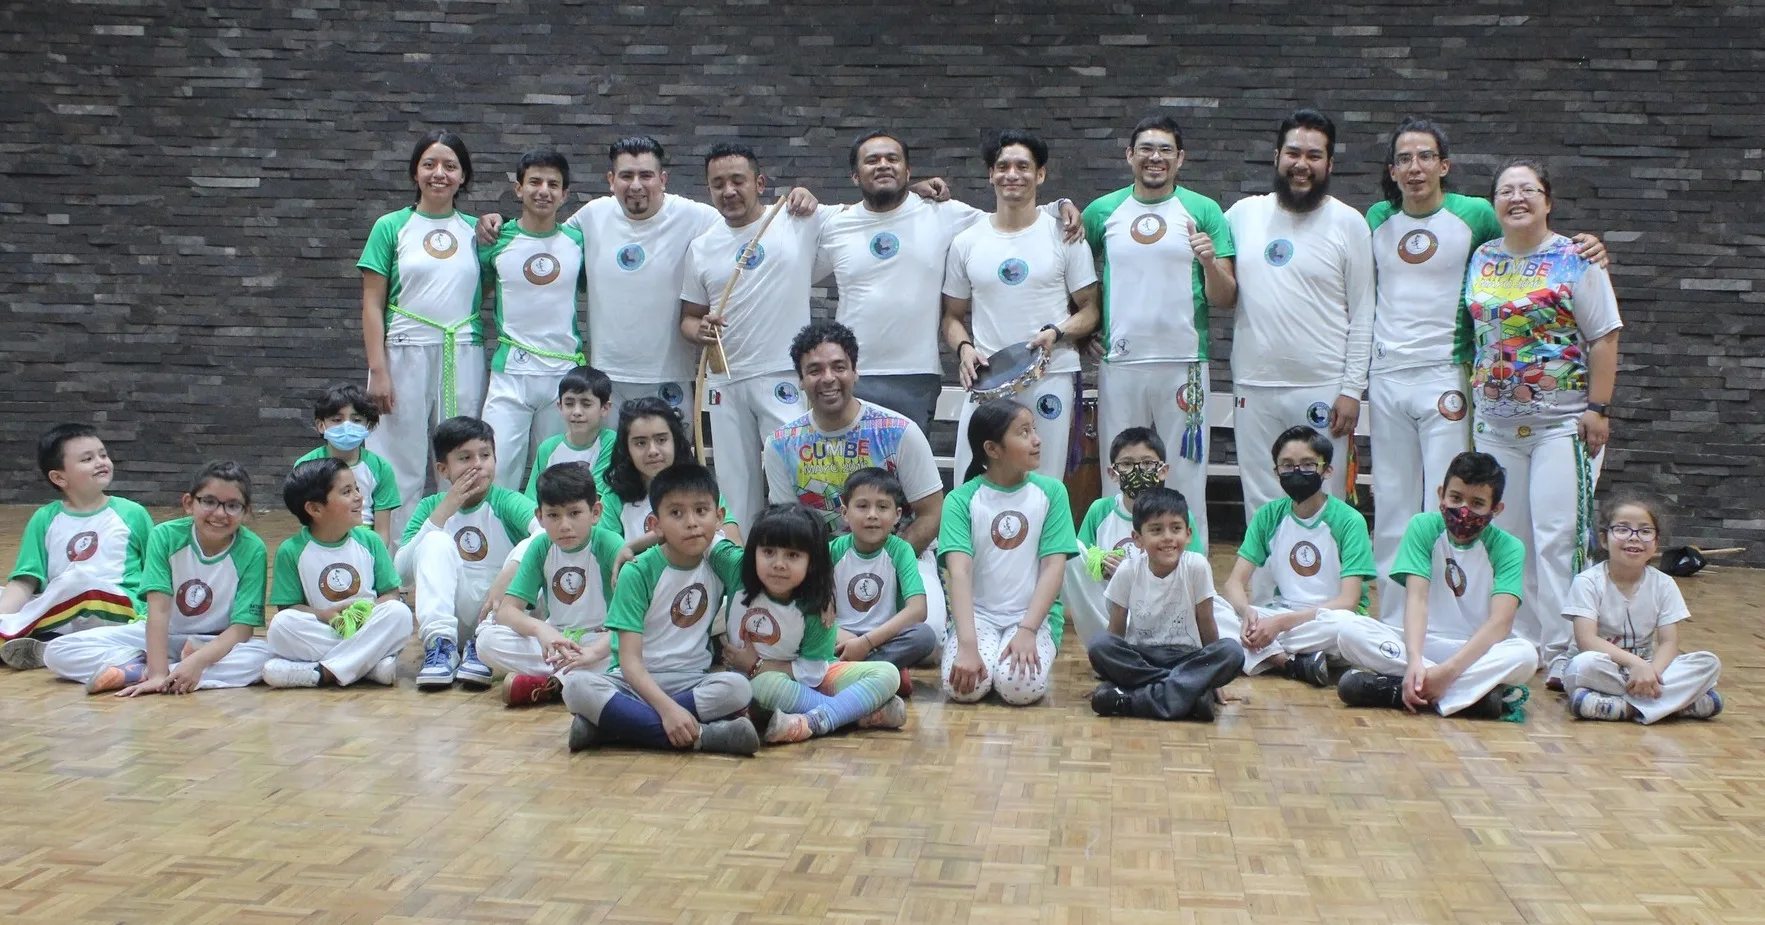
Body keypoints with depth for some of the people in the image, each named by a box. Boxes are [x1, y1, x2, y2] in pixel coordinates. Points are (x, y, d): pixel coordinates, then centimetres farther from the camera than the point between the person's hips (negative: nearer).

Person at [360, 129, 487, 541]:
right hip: (405, 354, -2)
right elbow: (372, 304, 2)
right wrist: (378, 369, -6)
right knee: (402, 468, 0)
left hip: (464, 357, 2)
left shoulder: (476, 229, 11)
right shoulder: (392, 227, 5)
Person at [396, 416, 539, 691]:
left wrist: (507, 578, -38)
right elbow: (402, 571, -10)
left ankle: (483, 647, -24)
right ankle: (441, 643, -27)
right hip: (452, 616, 1)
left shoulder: (507, 502, -4)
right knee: (436, 540, -20)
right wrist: (444, 511, -15)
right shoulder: (431, 507, 4)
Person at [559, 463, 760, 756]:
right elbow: (629, 658, -15)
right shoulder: (638, 572, -9)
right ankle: (700, 736, -35)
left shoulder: (721, 560, -1)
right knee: (577, 685, -32)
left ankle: (611, 723, -26)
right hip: (637, 680, -2)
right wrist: (667, 708, -31)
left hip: (692, 681, 2)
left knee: (738, 688, -31)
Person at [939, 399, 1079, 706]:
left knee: (1020, 686, -28)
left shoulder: (1051, 492, -1)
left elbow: (1054, 567, -6)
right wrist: (967, 644, -28)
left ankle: (1033, 651, 4)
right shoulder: (961, 499, -5)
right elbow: (960, 573, -15)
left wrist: (1027, 630, -19)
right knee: (965, 686, -28)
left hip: (1034, 614, 1)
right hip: (977, 613, 0)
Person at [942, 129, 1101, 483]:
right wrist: (963, 347, -5)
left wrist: (1056, 333, -12)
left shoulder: (1064, 236, 5)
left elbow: (1090, 310, 6)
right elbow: (953, 316, 16)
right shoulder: (966, 243, 11)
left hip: (1051, 377, -1)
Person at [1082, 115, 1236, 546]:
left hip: (1183, 364, -1)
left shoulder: (1203, 211, 4)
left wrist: (1209, 262, -17)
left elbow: (1225, 299, 2)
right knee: (1118, 481, 6)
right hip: (1118, 364, 2)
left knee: (1185, 480, 2)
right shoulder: (1102, 211, 8)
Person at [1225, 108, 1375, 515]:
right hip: (1253, 388, 3)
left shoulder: (1349, 223, 1)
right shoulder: (1244, 214, 8)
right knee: (1260, 506, 9)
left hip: (1323, 390, -3)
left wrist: (1352, 390, -6)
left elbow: (1362, 316, 0)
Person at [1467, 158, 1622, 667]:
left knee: (1556, 537, -8)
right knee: (1506, 537, 8)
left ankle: (1560, 649, -2)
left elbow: (1603, 339, -5)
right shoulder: (1482, 260, 10)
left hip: (1561, 420, -5)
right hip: (1495, 421, 5)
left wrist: (1597, 408, -11)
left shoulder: (1576, 260, -4)